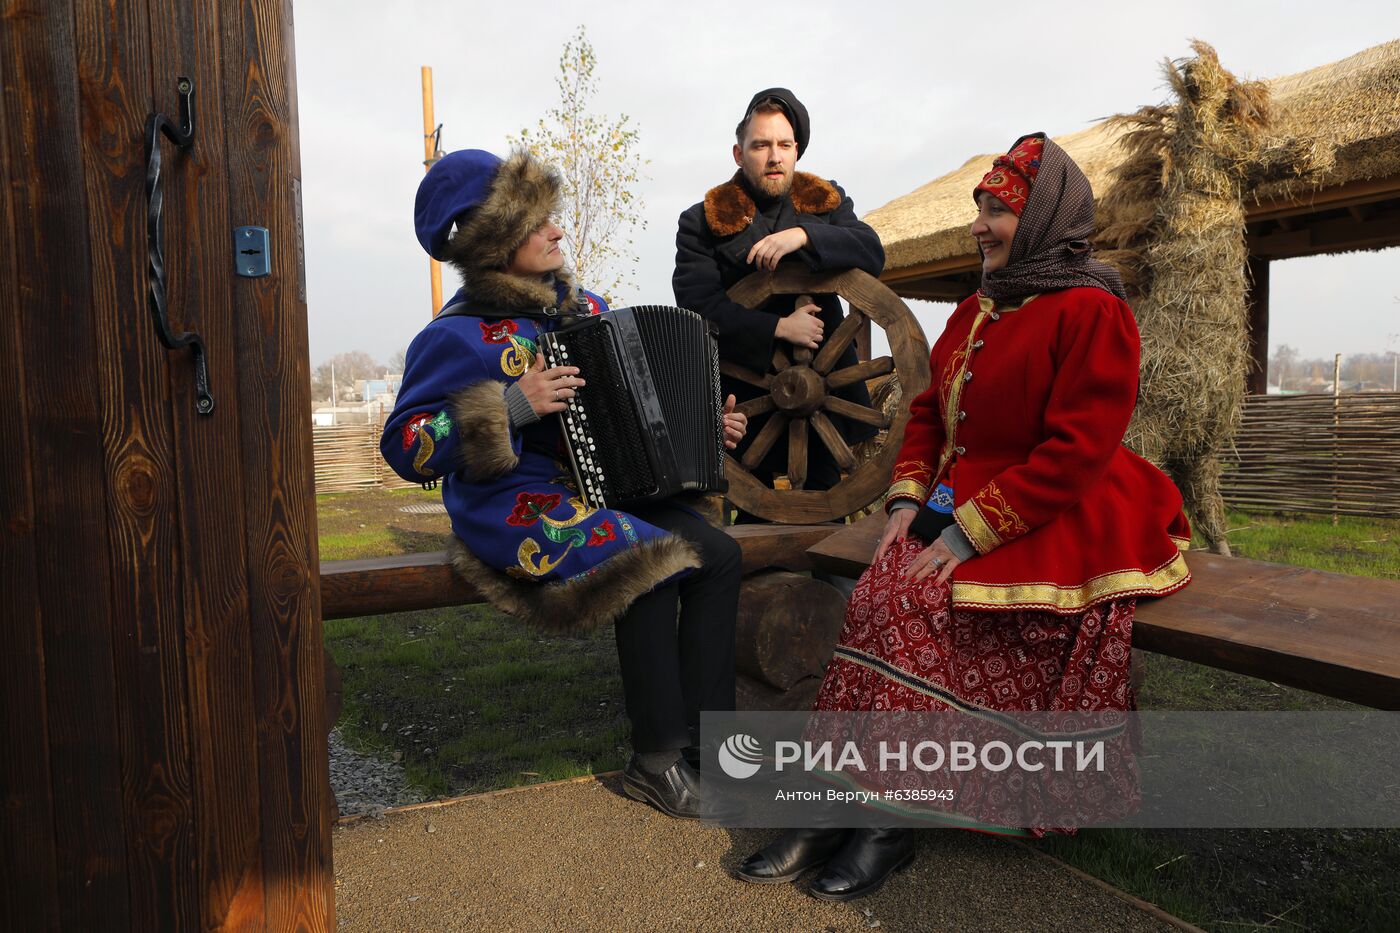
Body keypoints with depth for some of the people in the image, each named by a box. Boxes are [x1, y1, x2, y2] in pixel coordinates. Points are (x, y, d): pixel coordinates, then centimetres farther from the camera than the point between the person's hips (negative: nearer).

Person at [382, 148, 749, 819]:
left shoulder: (582, 309, 11)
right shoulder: (459, 335, -9)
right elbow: (405, 450, -13)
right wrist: (508, 407, -22)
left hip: (602, 485, 7)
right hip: (518, 505, -7)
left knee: (717, 553, -13)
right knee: (648, 565, -29)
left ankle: (706, 734, -1)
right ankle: (654, 761, -11)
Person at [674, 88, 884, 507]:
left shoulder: (825, 201, 9)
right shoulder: (703, 221, -2)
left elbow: (872, 254, -8)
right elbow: (698, 307, -14)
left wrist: (804, 235, -22)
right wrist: (778, 329, -21)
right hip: (744, 396, -2)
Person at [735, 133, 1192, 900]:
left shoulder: (1091, 313, -8)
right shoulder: (976, 312, 17)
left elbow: (1074, 455, -17)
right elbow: (928, 412, 17)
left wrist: (968, 531, -21)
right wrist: (907, 498, -1)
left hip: (1057, 522, -6)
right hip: (959, 507, 7)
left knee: (908, 605, -27)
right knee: (886, 597, -20)